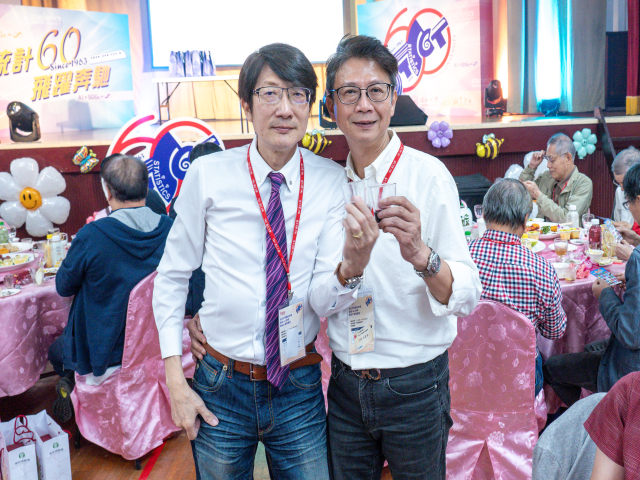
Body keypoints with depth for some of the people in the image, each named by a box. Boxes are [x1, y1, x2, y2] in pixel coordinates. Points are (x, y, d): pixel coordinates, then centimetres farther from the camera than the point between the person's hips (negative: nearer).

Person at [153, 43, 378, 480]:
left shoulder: (331, 181, -7)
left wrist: (353, 264, -32)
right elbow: (172, 277, -2)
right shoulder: (208, 175, -10)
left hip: (300, 390, 1)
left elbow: (324, 302, -11)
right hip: (221, 390, 0)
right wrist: (175, 381, -5)